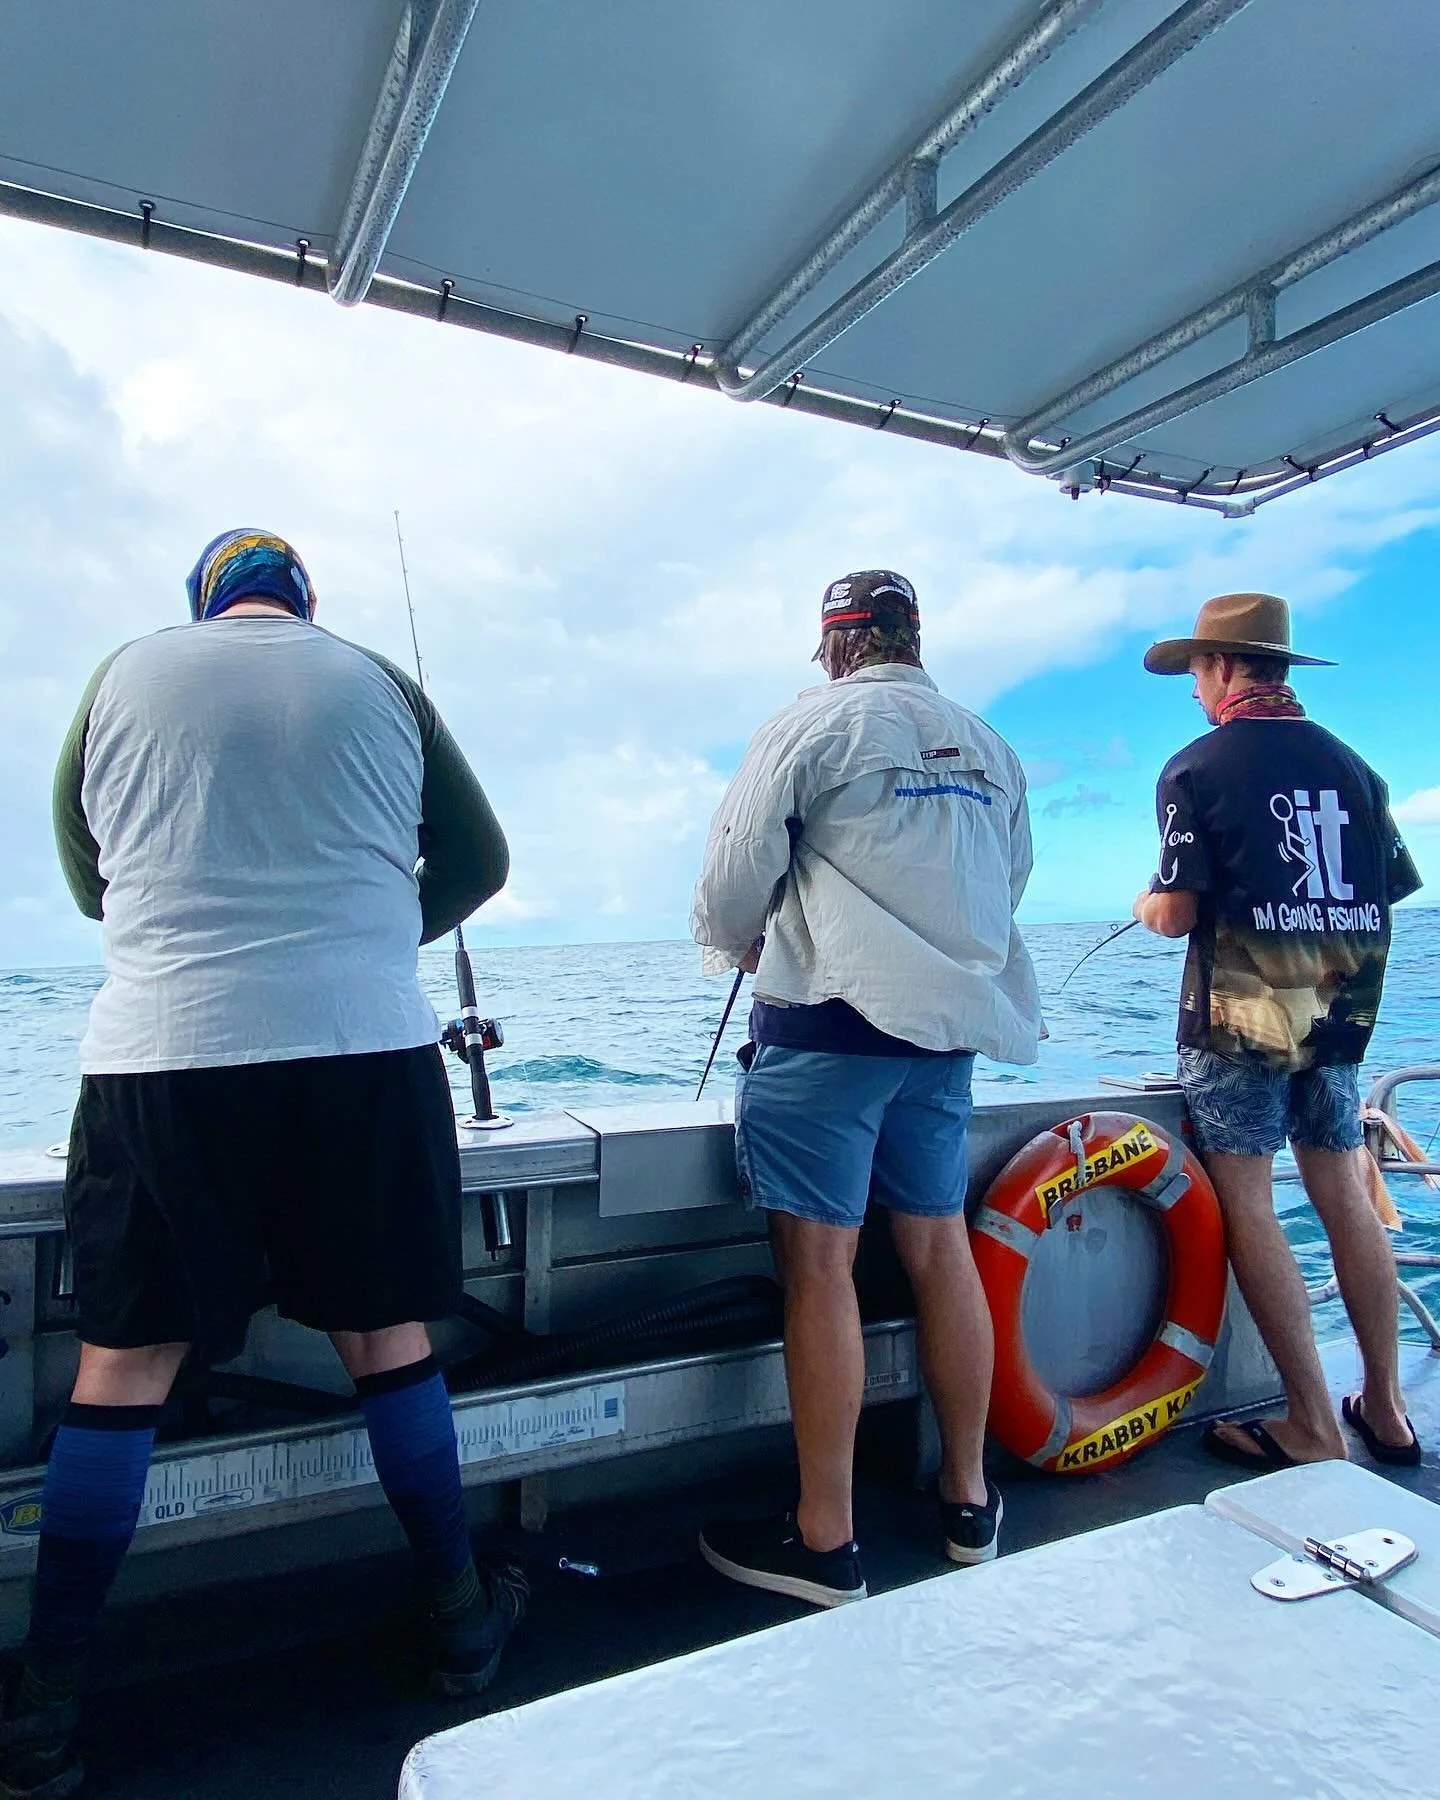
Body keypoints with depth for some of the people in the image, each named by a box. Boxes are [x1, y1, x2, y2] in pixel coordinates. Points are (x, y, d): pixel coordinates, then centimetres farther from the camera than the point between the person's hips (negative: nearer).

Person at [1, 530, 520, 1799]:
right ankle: (461, 1614, 27)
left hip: (162, 1052, 0)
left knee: (124, 1362, 10)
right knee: (389, 1334, 12)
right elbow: (478, 862, 14)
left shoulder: (124, 675, 11)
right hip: (369, 1043, 1)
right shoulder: (380, 683, 9)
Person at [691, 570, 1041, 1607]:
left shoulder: (814, 723, -4)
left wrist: (739, 943, 15)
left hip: (831, 1022, -6)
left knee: (820, 1265, -1)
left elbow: (737, 874, -6)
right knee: (940, 1246, 14)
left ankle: (824, 1542, 9)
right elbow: (1011, 880, 19)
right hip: (950, 1025, 7)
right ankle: (969, 1502, 28)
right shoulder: (989, 746, 13)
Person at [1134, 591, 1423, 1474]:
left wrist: (1149, 905, 7)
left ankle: (1314, 1428, 5)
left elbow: (1178, 914, -15)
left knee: (1247, 1203, 1)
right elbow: (1395, 888, 11)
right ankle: (1385, 1409, 24)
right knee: (1343, 1192, 14)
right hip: (1340, 1013, 6)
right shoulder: (1351, 764, 9)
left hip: (1240, 1014, -6)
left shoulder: (1199, 767, -8)